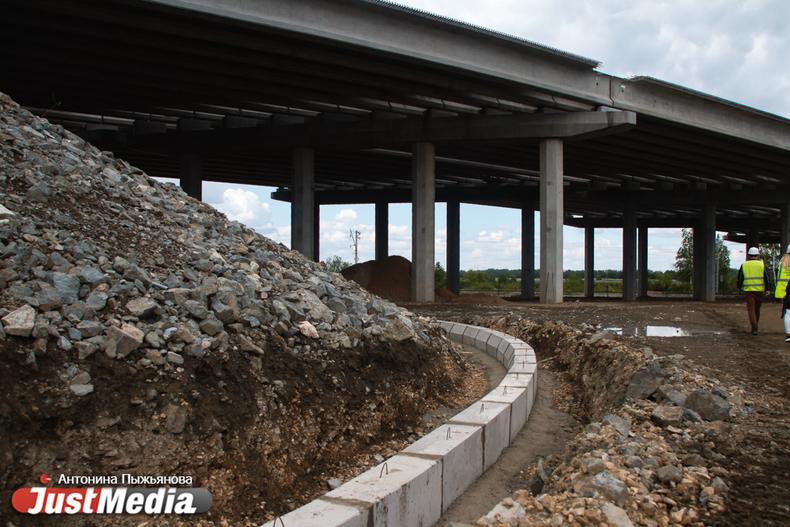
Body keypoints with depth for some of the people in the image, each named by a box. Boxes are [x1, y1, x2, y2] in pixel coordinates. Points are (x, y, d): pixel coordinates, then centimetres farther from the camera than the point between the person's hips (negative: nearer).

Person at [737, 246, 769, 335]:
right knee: (757, 309, 17)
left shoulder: (744, 265, 2)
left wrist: (739, 287, 18)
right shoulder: (761, 265, 2)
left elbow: (740, 278, 3)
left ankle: (754, 329, -10)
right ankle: (755, 326, 27)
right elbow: (766, 278, -2)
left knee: (751, 310, 0)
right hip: (760, 290, 1)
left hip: (749, 290, -1)